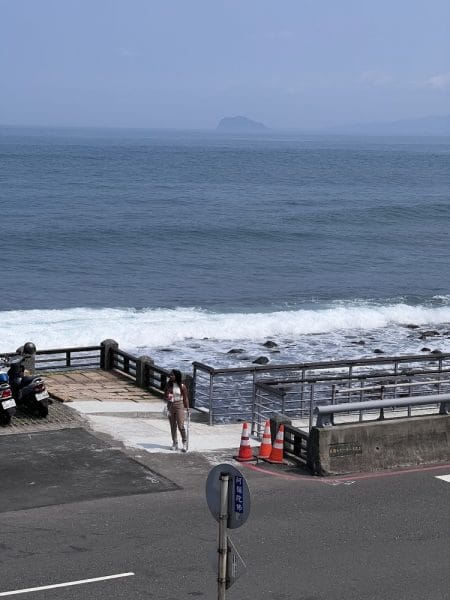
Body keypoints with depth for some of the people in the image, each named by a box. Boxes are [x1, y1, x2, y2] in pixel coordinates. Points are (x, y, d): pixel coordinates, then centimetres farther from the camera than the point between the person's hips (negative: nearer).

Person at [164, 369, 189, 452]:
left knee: (181, 426, -9)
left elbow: (185, 398, -2)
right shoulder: (168, 385, 4)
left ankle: (185, 442, 8)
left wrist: (187, 408, -4)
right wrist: (167, 398, -10)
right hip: (170, 406, 4)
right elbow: (165, 396, 12)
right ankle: (175, 443, 18)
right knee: (173, 426, 9)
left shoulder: (182, 386, -7)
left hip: (179, 406, -4)